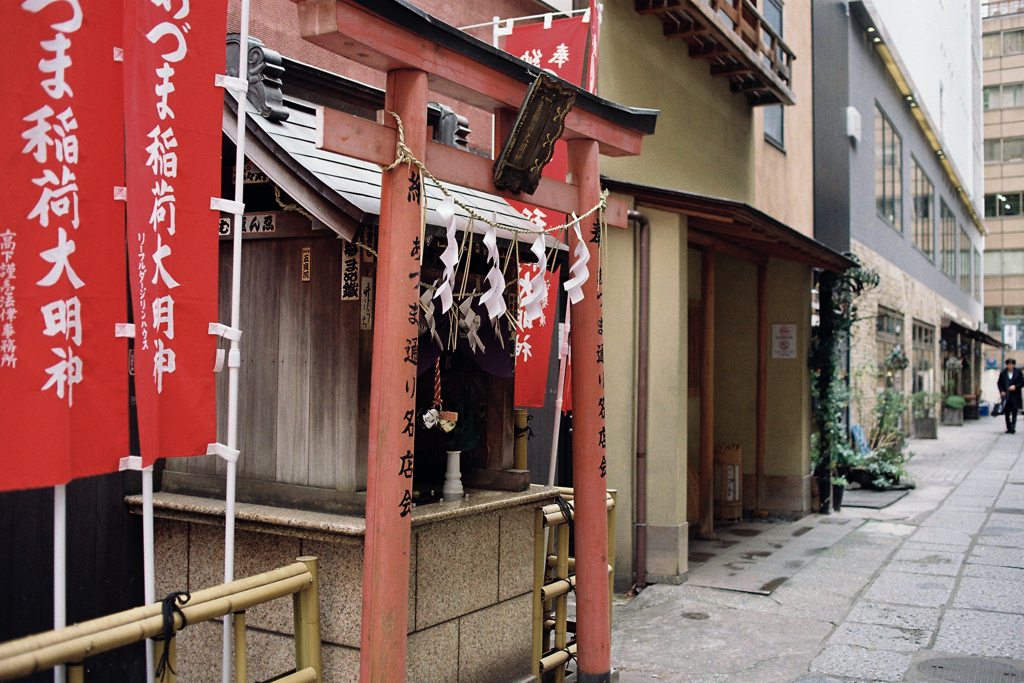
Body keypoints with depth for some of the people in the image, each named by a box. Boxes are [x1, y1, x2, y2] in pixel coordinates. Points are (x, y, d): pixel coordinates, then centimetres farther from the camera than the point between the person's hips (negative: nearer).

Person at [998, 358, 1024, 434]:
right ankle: (1009, 428, 13)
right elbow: (999, 383, 13)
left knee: (1014, 412, -8)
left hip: (1015, 396, -2)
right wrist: (1001, 391, -1)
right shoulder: (1003, 373, 7)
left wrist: (1015, 386, -13)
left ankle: (1013, 428, -11)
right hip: (1006, 396, 2)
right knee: (1007, 413, 5)